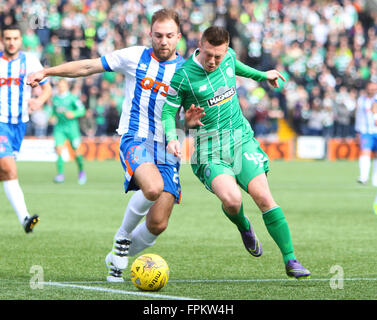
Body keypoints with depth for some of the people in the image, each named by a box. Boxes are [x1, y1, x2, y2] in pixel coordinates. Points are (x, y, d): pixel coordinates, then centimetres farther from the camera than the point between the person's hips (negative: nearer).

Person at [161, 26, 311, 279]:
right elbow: (168, 111, -4)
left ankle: (290, 260, -4)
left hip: (242, 138, 4)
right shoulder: (182, 76, -13)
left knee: (263, 196, -11)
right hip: (210, 149, -4)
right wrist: (171, 138, -21)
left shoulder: (228, 56, 1)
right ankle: (244, 227, 11)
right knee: (231, 199, -26)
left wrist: (263, 75, 41)